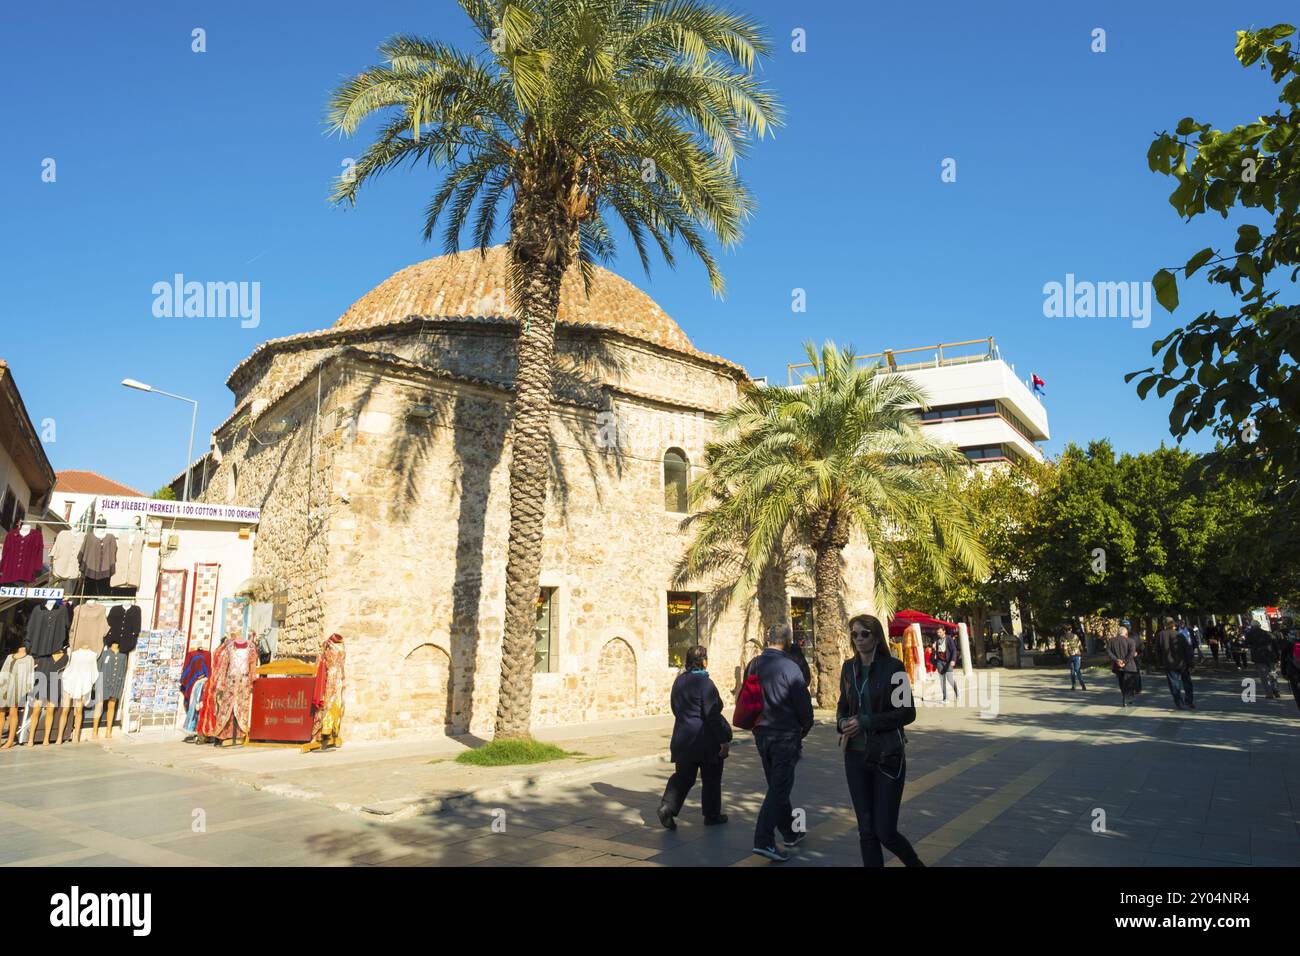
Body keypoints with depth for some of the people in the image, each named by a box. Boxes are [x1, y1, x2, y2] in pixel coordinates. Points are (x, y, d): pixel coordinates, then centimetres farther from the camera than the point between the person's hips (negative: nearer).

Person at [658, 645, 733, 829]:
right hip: (706, 740, -6)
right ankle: (712, 815, 21)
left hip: (683, 738, 6)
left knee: (683, 776, 11)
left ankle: (667, 806, -6)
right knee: (711, 779, 10)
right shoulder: (705, 683, -18)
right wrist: (723, 740, -14)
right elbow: (713, 715, -19)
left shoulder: (679, 681, 6)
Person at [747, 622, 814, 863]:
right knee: (779, 788, 0)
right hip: (785, 736, -7)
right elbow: (804, 705, -12)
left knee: (777, 785, 19)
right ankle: (764, 841, -4)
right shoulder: (789, 668, -17)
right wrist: (804, 729, 6)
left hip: (761, 735, 7)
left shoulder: (753, 665, 2)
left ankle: (789, 833, 33)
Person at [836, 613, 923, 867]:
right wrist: (842, 721, -7)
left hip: (887, 756, -4)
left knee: (885, 832, 0)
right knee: (866, 831, 7)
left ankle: (916, 863, 29)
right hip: (856, 756, 4)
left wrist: (865, 722, -17)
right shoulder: (849, 667, 5)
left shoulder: (893, 667, -10)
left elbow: (907, 712, -12)